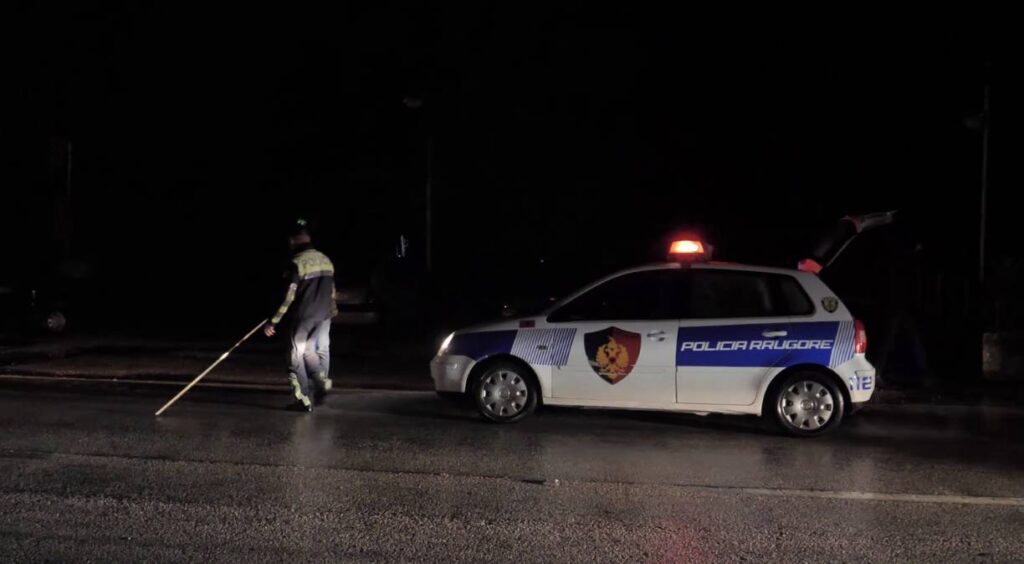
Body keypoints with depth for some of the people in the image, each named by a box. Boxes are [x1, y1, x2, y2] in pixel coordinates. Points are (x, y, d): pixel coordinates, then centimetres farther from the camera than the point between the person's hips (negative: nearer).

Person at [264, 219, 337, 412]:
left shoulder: (297, 263, -15)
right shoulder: (326, 260, 6)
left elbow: (288, 296, -18)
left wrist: (273, 322, -12)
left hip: (302, 319, -6)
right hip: (323, 318, 6)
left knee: (298, 357, 5)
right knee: (319, 352, 18)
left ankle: (304, 400, 6)